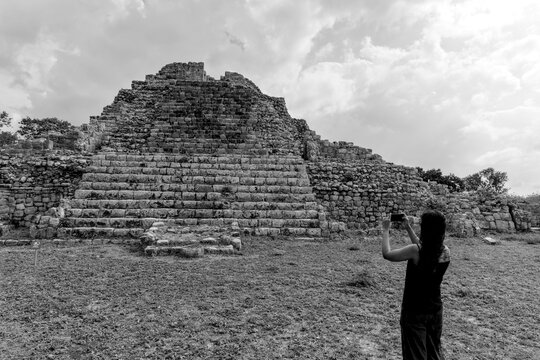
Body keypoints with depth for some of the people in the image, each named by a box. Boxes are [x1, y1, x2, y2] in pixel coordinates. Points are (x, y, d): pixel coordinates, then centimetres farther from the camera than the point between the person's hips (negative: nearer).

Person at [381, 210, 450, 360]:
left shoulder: (415, 251, -25)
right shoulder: (445, 251, -7)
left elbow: (387, 254, -13)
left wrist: (386, 230, 0)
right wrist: (408, 228, 17)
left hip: (414, 312, -5)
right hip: (435, 310, 5)